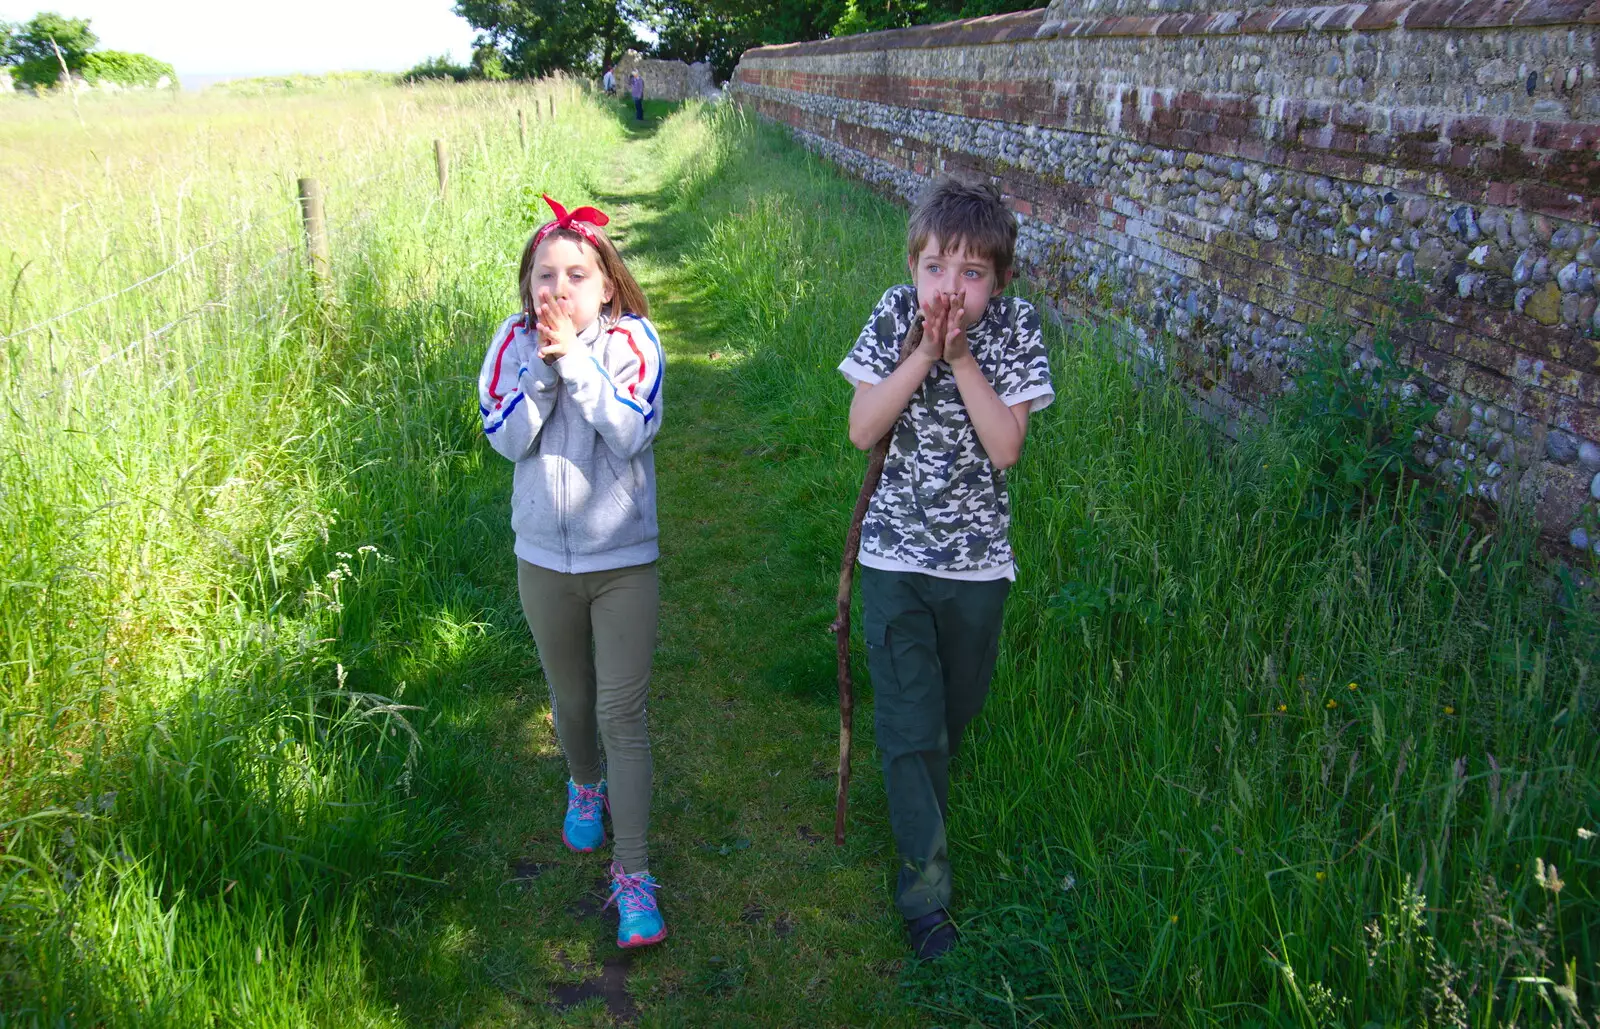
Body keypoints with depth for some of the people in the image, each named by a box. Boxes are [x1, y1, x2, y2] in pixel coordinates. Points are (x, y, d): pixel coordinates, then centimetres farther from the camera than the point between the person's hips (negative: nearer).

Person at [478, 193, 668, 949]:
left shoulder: (630, 339, -9)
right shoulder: (515, 342, -3)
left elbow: (632, 432, -21)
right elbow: (506, 437, -12)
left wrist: (574, 359, -25)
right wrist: (543, 365, -21)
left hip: (624, 560, -3)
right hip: (544, 558, 3)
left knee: (623, 714, -4)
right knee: (570, 701, 20)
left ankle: (632, 873, 4)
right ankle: (586, 786, 51)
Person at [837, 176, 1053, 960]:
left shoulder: (1015, 327, -9)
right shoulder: (896, 315, -9)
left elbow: (1006, 447, -17)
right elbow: (861, 430, -13)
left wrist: (961, 358, -24)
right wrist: (924, 354, -22)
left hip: (976, 560, 1)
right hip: (895, 557, -1)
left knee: (956, 712, 19)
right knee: (910, 725, -2)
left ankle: (922, 798, 50)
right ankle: (925, 888, 13)